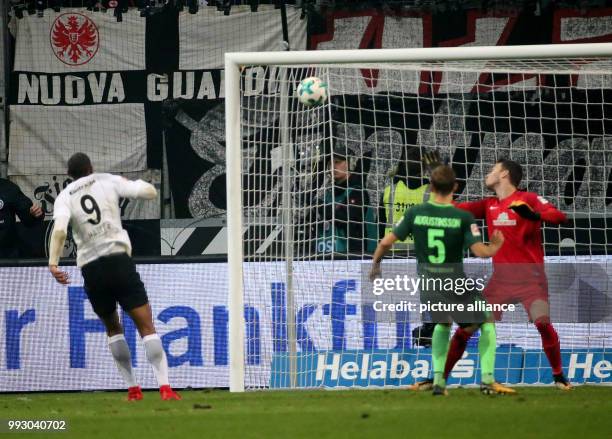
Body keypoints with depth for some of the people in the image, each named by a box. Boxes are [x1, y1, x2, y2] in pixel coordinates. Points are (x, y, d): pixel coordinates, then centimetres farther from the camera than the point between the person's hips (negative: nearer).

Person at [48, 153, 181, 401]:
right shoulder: (108, 181, 9)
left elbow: (59, 230, -11)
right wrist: (140, 183, 28)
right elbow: (150, 193, 6)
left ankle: (132, 388, 18)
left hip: (91, 268, 2)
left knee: (112, 328, 23)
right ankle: (164, 386, -17)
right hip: (118, 258, -2)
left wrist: (53, 263, -18)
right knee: (146, 326, -4)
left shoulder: (64, 197, 9)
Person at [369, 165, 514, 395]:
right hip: (456, 285, -3)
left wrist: (375, 266, 13)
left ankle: (438, 379, 18)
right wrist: (495, 247, 5)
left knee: (442, 325, 30)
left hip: (428, 285, 3)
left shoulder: (415, 213, -5)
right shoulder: (463, 218, -13)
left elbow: (386, 242, -5)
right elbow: (480, 251, -17)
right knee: (486, 325, 15)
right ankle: (487, 380, 5)